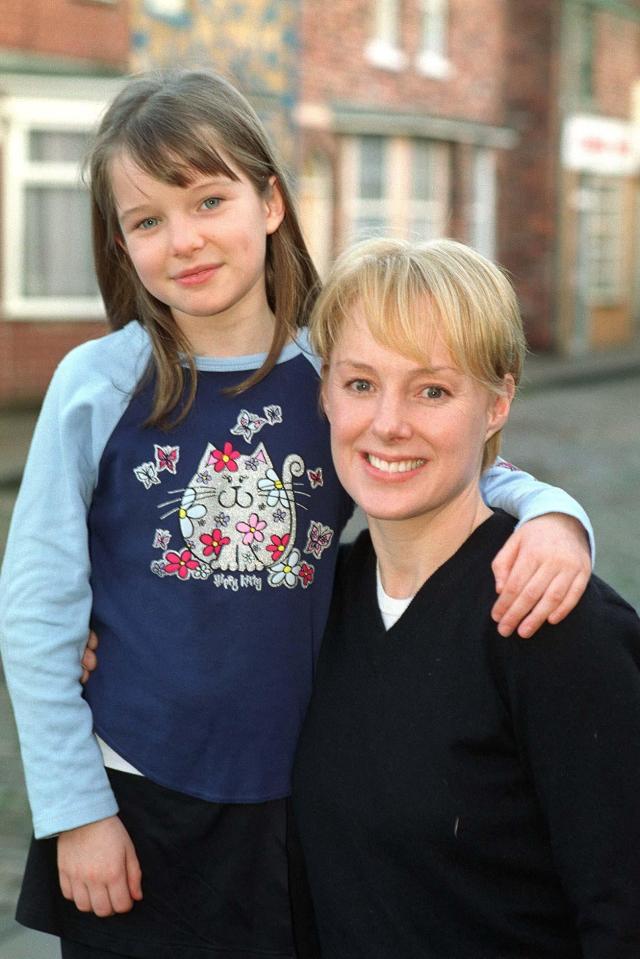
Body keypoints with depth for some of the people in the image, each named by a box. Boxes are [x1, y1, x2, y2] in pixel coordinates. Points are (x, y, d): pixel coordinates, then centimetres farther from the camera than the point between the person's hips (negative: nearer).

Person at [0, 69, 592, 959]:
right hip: (133, 801, -1)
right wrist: (75, 810, -6)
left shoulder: (336, 378, -3)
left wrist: (553, 514, -17)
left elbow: (473, 472, 6)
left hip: (297, 806, 2)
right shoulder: (98, 384, -8)